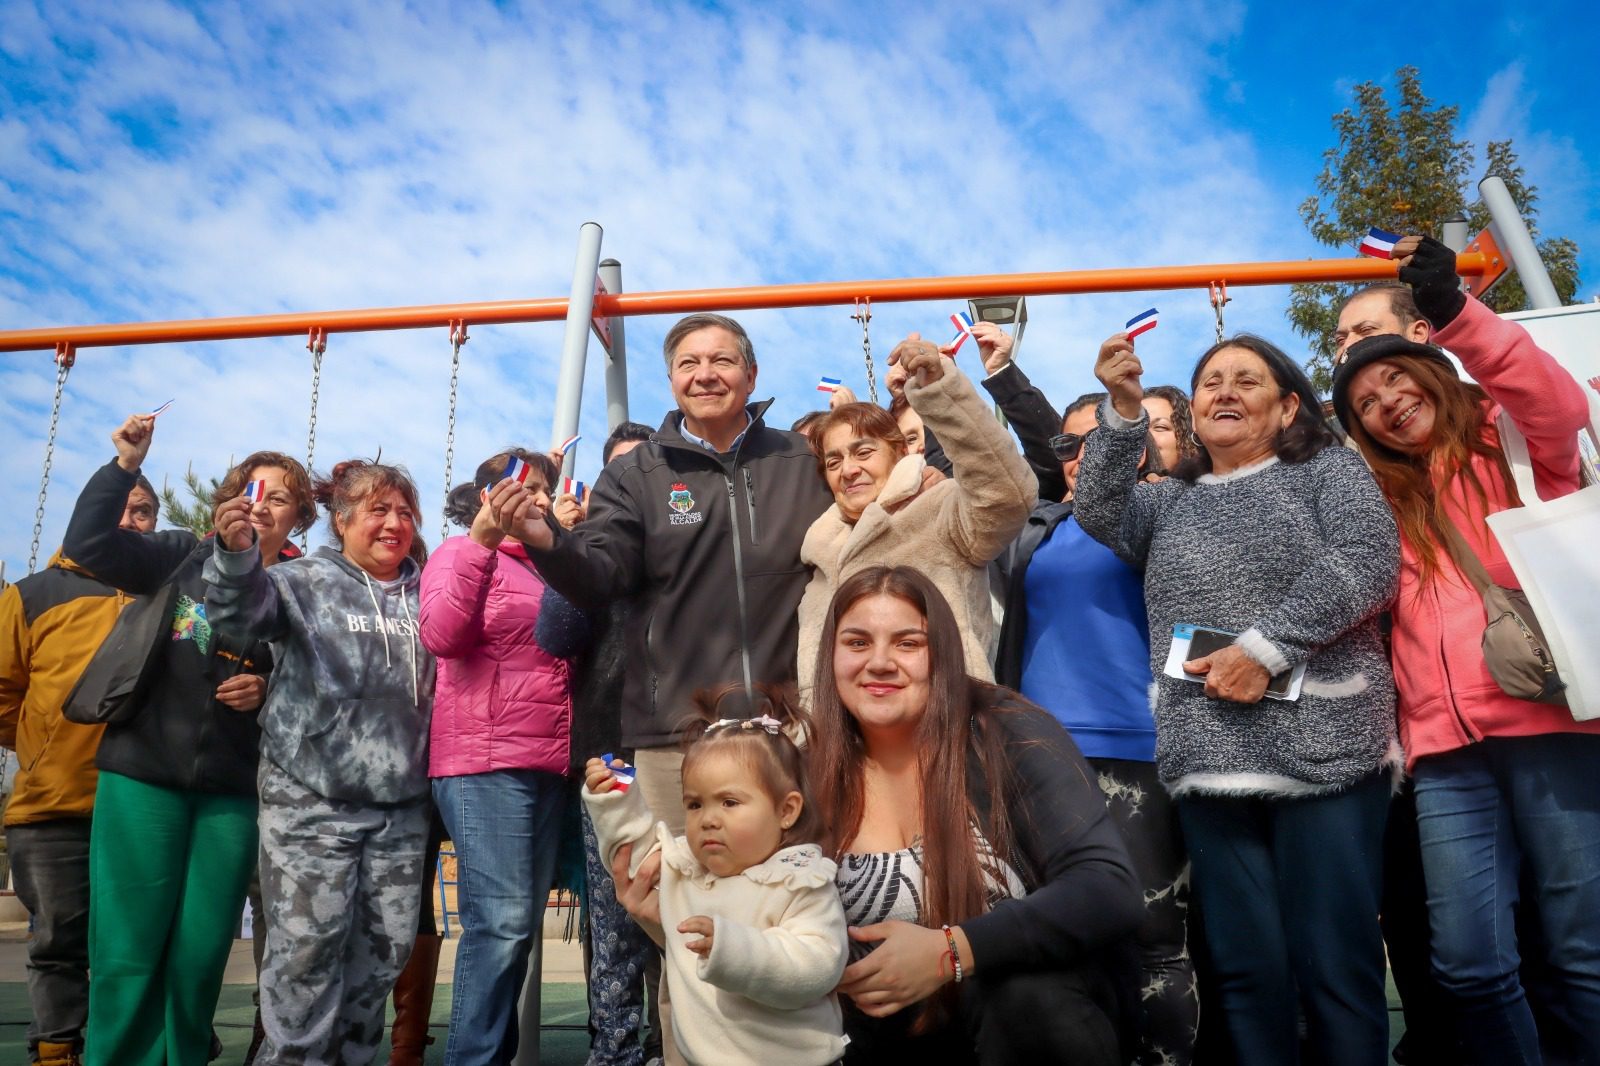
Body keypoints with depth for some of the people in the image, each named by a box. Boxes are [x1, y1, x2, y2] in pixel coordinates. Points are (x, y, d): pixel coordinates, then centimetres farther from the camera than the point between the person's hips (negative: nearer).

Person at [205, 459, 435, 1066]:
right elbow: (241, 610, -13)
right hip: (311, 797, -3)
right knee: (308, 944, -3)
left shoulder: (427, 596, 13)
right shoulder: (306, 582, 2)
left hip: (402, 802, 4)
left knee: (387, 945, 8)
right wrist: (237, 553, -36)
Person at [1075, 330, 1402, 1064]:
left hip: (1324, 752, -3)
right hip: (1209, 765, 3)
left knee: (1337, 966, 1)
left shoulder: (1330, 469, 9)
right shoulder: (1170, 501, 20)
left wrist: (1264, 647, -15)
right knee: (1246, 970, 7)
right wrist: (1124, 409, -11)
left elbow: (1368, 563, -7)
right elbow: (1099, 515, 0)